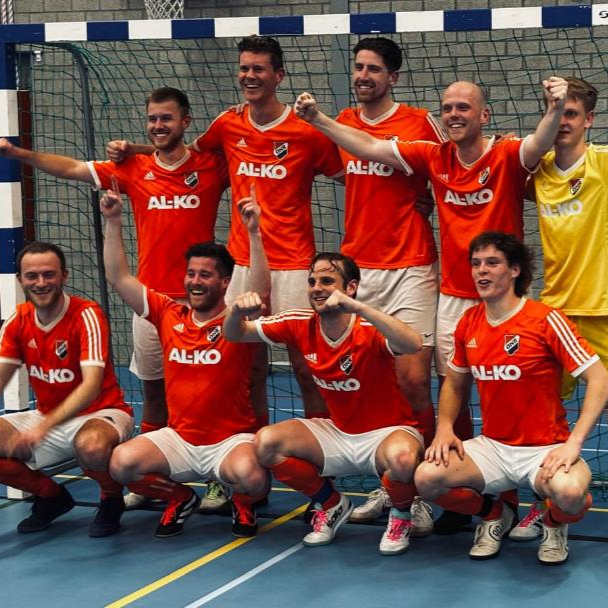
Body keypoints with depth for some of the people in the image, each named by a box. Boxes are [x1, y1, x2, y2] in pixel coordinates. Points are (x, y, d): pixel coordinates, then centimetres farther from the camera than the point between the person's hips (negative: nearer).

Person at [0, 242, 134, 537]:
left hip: (99, 414, -6)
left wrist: (44, 426, -40)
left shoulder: (86, 315, -18)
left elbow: (91, 386, -27)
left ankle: (112, 499, -5)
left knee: (91, 444, -41)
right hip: (46, 418, 6)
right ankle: (52, 496, 10)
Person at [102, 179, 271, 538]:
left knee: (250, 476, -35)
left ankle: (244, 504, 6)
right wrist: (114, 222, -4)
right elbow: (120, 279, 4)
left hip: (232, 438, -3)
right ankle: (180, 498, 9)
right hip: (178, 437, 4)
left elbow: (262, 289, -27)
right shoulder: (169, 315, 4)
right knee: (121, 463, -22)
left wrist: (254, 232, -37)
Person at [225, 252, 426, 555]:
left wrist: (356, 307, -49)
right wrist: (237, 309, -25)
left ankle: (401, 516, -2)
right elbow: (234, 334, 0)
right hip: (337, 431, 5)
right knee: (266, 441, -15)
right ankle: (331, 504, 9)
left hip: (386, 432, -5)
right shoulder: (301, 324, -7)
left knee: (402, 457, -39)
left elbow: (413, 344, -44)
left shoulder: (369, 329, -22)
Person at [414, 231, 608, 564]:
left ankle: (555, 523, 5)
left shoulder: (545, 320, -14)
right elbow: (453, 383, 19)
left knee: (569, 493, -37)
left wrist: (573, 443, -25)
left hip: (544, 449, -5)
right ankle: (494, 513, 13)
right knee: (427, 478, -20)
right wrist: (444, 429, 0)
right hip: (491, 447, 5)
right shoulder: (468, 323, 4)